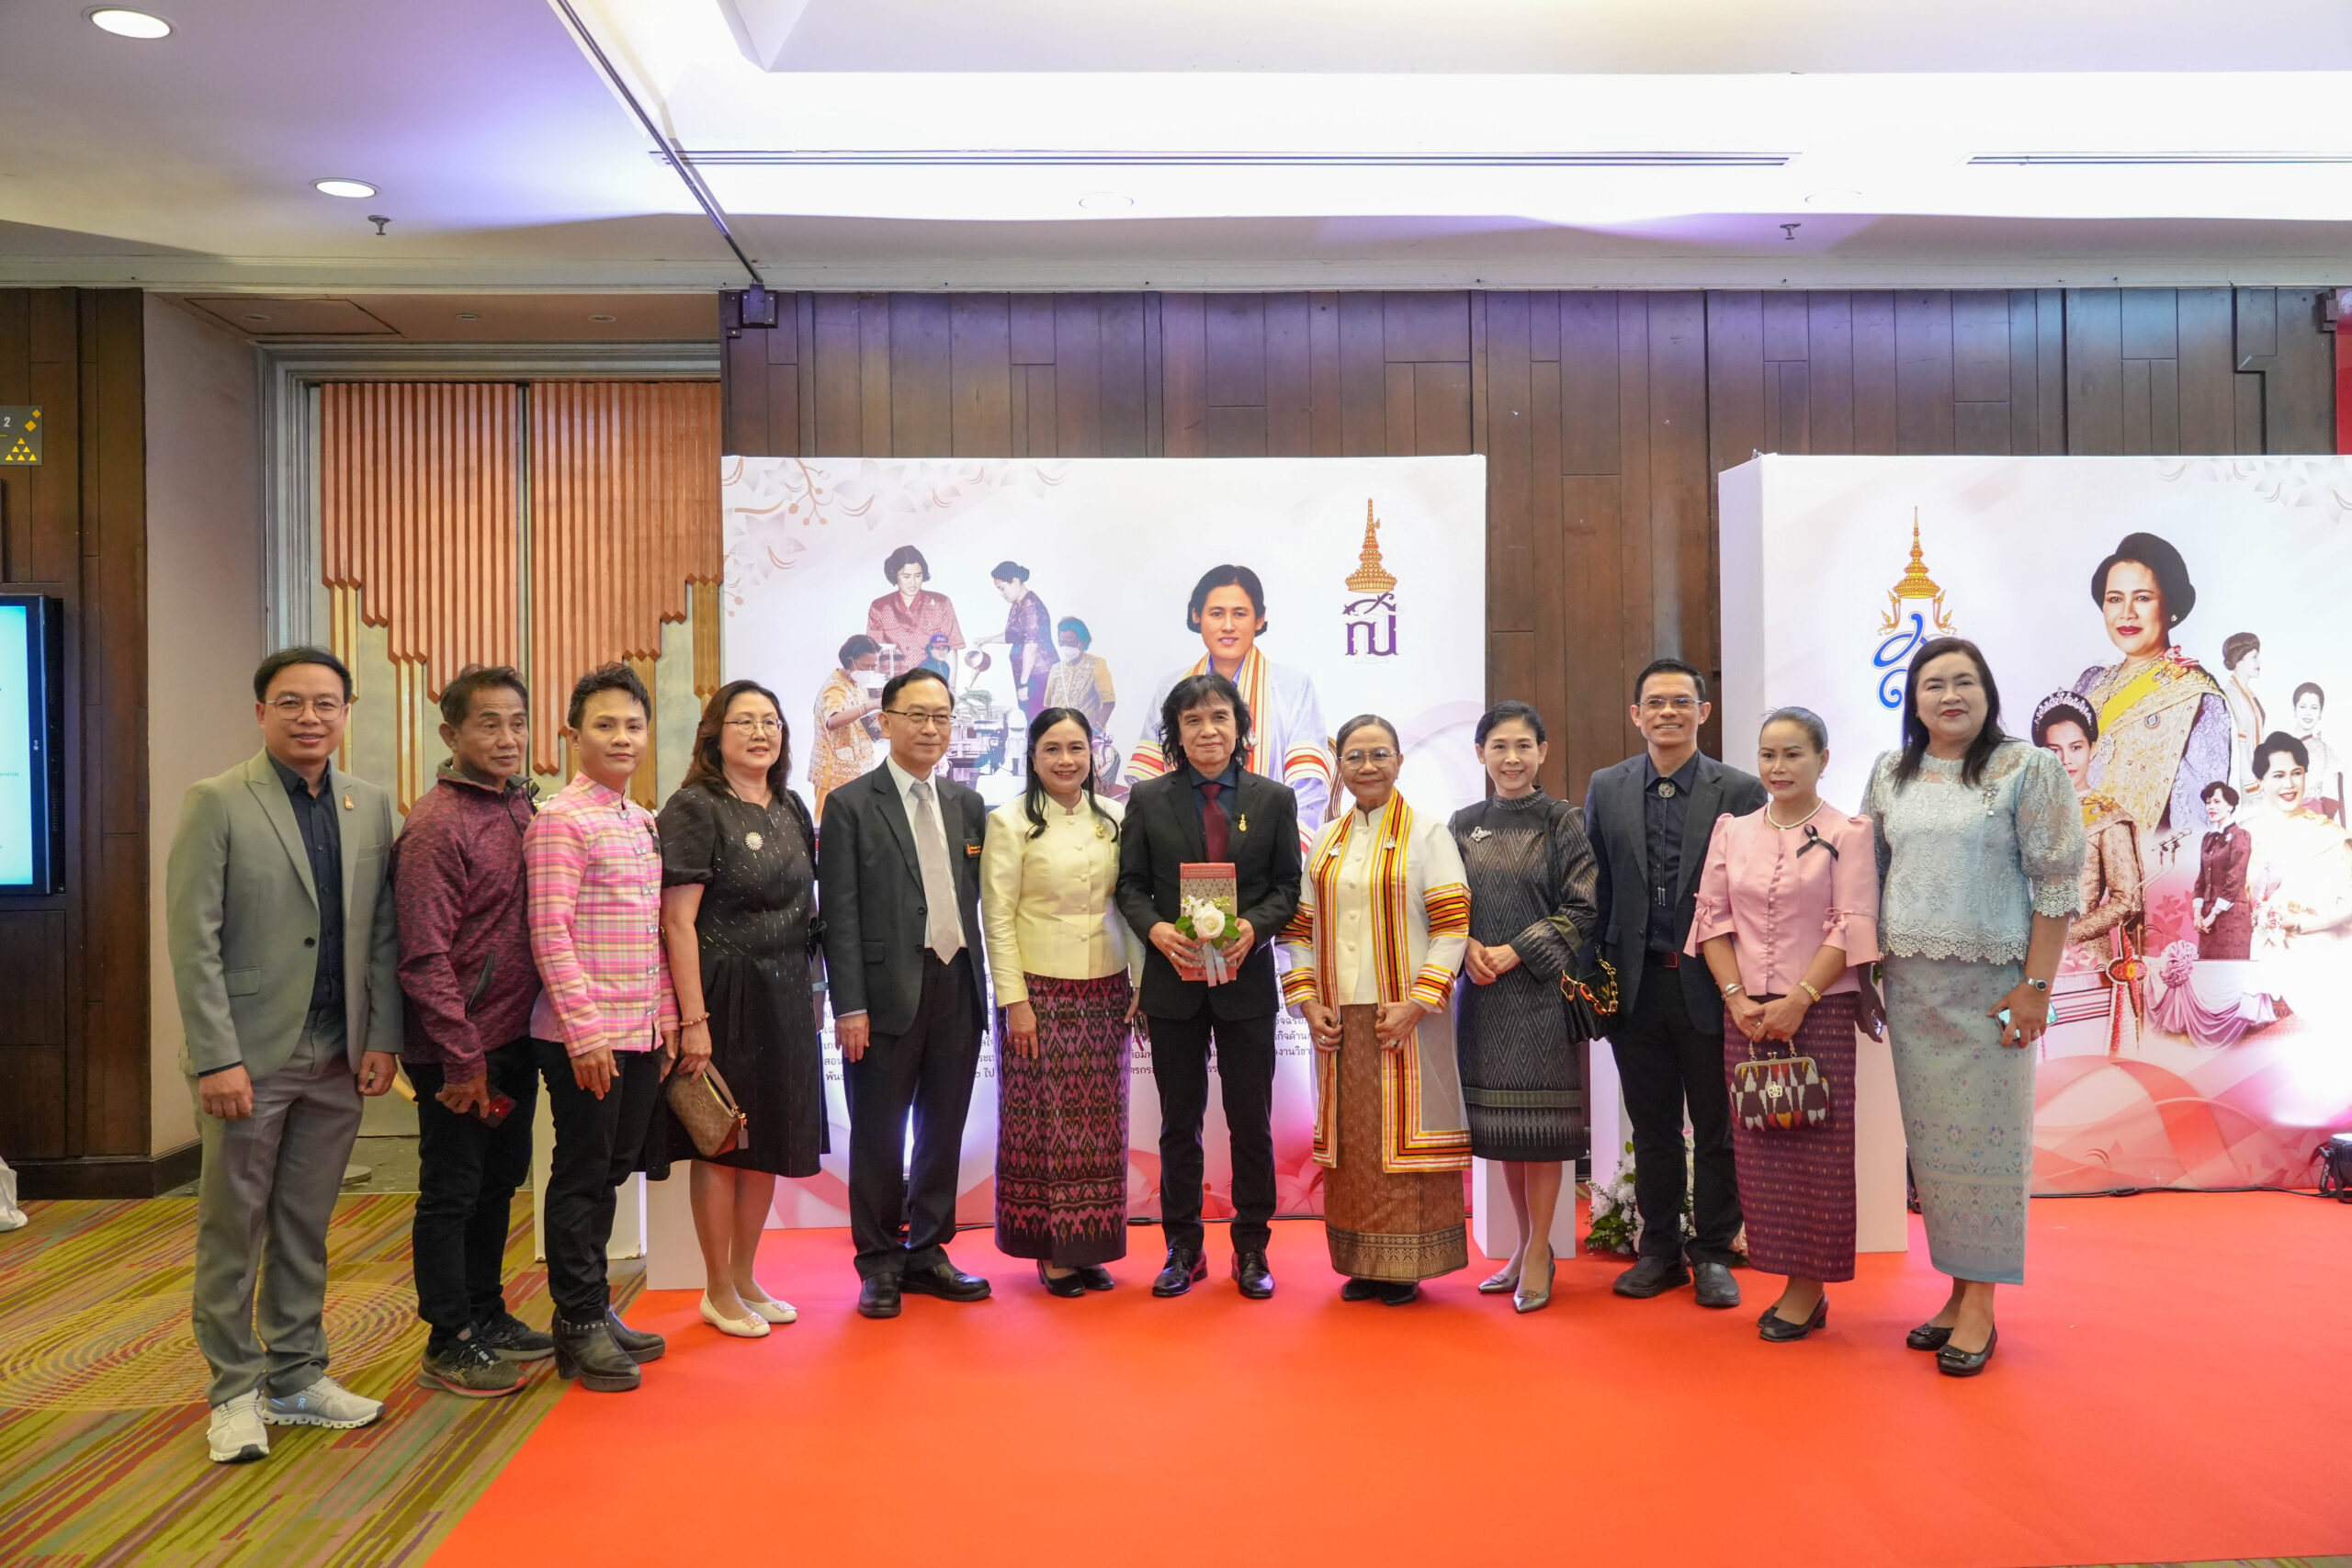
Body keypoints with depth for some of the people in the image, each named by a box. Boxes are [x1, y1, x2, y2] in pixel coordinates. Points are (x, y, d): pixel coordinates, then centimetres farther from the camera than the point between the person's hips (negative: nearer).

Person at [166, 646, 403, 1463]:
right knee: (232, 1230, 7)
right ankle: (236, 1393, 19)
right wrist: (216, 1058, -15)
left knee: (305, 1228, 14)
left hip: (337, 1059, 4)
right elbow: (192, 939, -10)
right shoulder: (215, 803, -5)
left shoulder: (371, 807, 8)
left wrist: (383, 1037, 3)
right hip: (248, 1057, -4)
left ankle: (297, 1377, 25)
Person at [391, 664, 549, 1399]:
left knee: (499, 1180, 18)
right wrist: (463, 1060, -17)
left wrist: (533, 1029, 10)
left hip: (515, 1036, 8)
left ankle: (487, 1317, 33)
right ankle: (448, 1346, 17)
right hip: (462, 1046, -8)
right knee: (451, 1193, 5)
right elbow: (425, 957, -18)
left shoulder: (520, 806, 8)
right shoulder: (436, 826, -16)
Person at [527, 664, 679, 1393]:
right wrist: (586, 1030, -17)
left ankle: (591, 1311, 28)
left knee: (612, 1170, 15)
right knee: (582, 1175, 3)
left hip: (640, 1032, 7)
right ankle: (580, 1328, 15)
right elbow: (550, 933, -15)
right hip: (585, 1035, -7)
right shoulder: (560, 820, -10)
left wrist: (666, 1019, 13)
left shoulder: (643, 822, 13)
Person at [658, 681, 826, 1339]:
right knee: (720, 1146, 5)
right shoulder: (694, 808, -11)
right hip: (725, 994, -7)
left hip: (785, 998, 7)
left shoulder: (791, 809, 10)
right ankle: (719, 1293, 19)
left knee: (767, 1144, 14)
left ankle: (745, 1279, 28)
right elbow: (677, 921, -15)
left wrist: (810, 989, 11)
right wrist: (693, 1019, -19)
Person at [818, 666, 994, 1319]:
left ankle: (927, 1252, 27)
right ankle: (879, 1264, 20)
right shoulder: (851, 805, -3)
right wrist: (849, 1006, -12)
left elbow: (976, 896, 12)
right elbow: (840, 914, -7)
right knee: (879, 1134, 6)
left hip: (957, 989, 5)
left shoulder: (967, 804, 11)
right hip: (889, 994, -4)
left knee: (944, 1130, 13)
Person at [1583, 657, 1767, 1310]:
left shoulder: (1740, 791, -1)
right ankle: (1661, 1251, 24)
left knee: (1717, 1129, 8)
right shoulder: (1605, 789, 6)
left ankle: (1713, 1255, 22)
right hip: (1636, 985, 2)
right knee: (1652, 1128, 12)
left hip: (1710, 984, -2)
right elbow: (1595, 889, 8)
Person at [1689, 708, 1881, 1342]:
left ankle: (1810, 1285, 9)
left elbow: (1852, 928, -8)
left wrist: (1798, 1000, -15)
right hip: (1746, 1014, 4)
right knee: (1758, 1147, 5)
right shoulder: (1732, 832, 10)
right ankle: (1792, 1283, 15)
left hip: (1821, 1011, -4)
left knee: (1817, 1149, -1)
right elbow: (1712, 920, 8)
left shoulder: (1847, 834, -1)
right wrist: (1738, 997, -4)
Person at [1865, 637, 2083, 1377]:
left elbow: (2058, 883, -7)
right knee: (1931, 1140, 8)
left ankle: (1980, 1304, 10)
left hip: (1990, 983, -4)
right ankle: (1956, 1289, 19)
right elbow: (1870, 877, 15)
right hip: (1909, 984, 4)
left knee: (1984, 1136, 0)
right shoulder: (1889, 775, 9)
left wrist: (2035, 985, -12)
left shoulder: (2028, 768, -4)